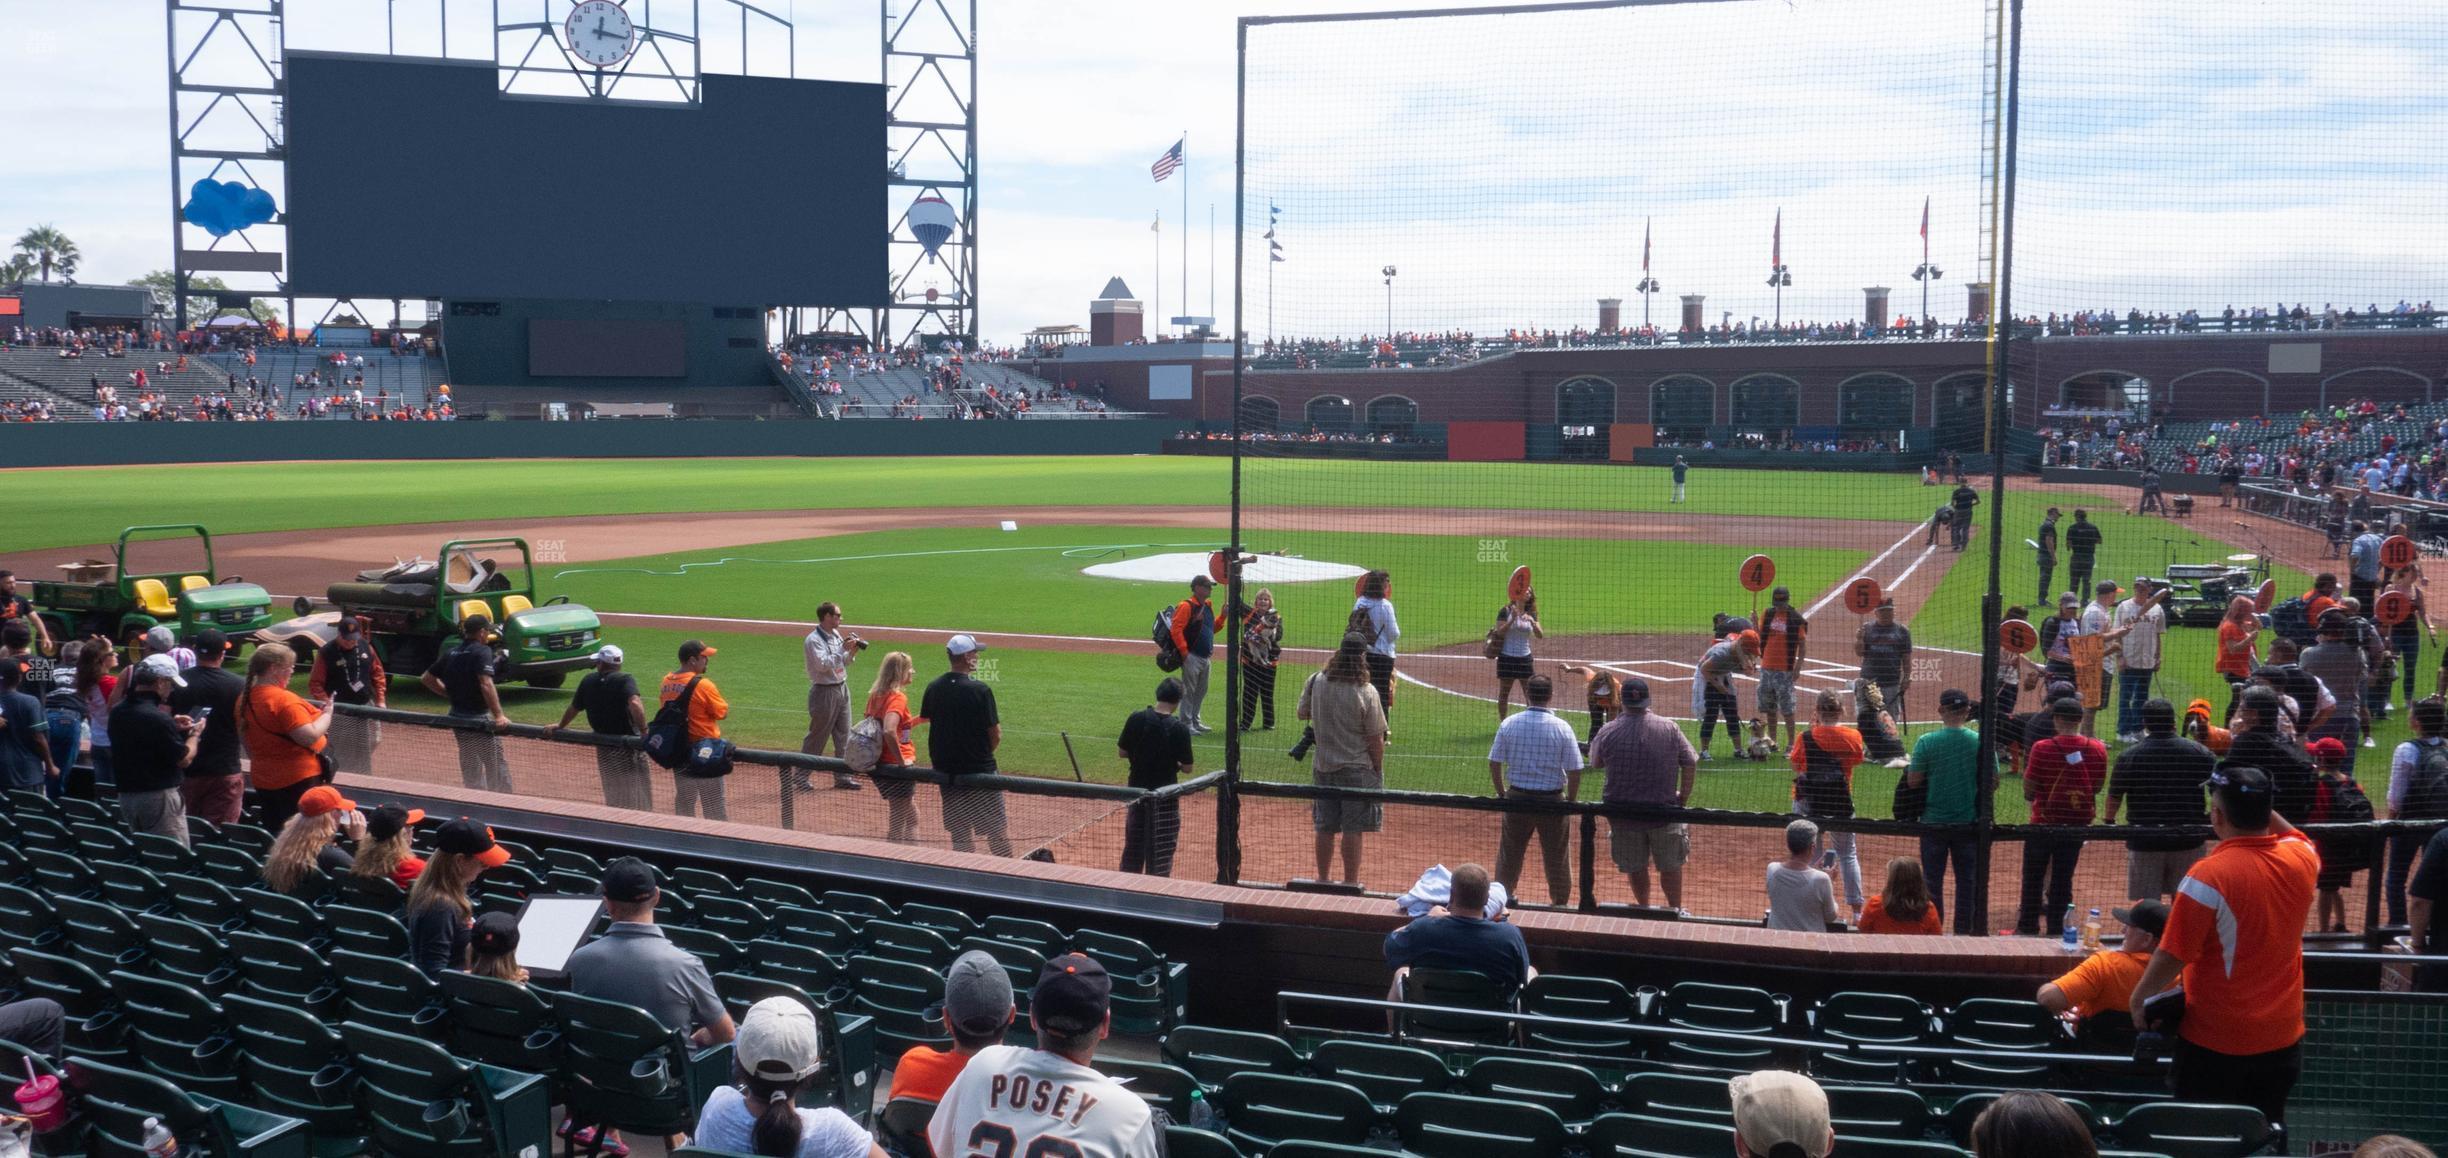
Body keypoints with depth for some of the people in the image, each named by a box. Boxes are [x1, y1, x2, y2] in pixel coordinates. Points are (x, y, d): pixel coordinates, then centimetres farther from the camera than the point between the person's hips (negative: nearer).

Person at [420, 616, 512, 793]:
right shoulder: (482, 651, -14)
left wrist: (450, 694, 16)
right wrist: (499, 715, -28)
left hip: (458, 717, 8)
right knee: (496, 765, -1)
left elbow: (427, 678, 16)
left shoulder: (450, 654, 8)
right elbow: (486, 685, -26)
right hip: (479, 718, -7)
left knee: (470, 768, 15)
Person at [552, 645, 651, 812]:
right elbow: (635, 704, -31)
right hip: (628, 747, -5)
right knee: (638, 798, 3)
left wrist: (559, 727, 33)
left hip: (604, 749, 5)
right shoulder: (625, 679, -13)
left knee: (613, 798, 20)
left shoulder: (588, 681, 3)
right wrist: (644, 731, -26)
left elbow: (573, 709, 15)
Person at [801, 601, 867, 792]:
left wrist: (853, 650, -1)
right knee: (817, 738, -2)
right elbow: (824, 665, -24)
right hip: (824, 692, -8)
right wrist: (843, 648, -23)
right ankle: (799, 778, 6)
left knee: (843, 736, 11)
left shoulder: (837, 635, 10)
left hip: (842, 688, 8)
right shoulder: (813, 640, -15)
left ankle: (842, 776, 19)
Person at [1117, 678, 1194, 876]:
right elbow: (1188, 767, -11)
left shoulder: (1136, 719, -7)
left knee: (1133, 845, 18)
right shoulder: (1179, 728, -16)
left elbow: (1122, 751, 1)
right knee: (1161, 847, 6)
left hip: (1137, 789, 4)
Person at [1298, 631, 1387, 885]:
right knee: (1352, 829, 4)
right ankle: (1350, 883, 10)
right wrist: (1378, 772, 0)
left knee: (1325, 828, 14)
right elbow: (1376, 740, -11)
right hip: (1356, 769, -4)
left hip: (1322, 767, 4)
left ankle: (1323, 881, 24)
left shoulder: (1315, 683, -6)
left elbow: (1301, 714, 10)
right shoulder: (1366, 692, -17)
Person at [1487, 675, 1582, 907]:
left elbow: (1494, 764, -2)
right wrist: (1571, 801, 4)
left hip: (1517, 798, 1)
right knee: (1557, 857, 12)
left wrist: (1501, 794, 11)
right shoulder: (1562, 727, -10)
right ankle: (1560, 905, 21)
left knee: (1509, 854, 14)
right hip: (1553, 800, -1)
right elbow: (1574, 771, -9)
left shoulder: (1509, 724, -5)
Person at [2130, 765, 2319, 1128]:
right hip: (2283, 1038, 5)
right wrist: (2261, 806, 13)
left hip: (2216, 1043, -5)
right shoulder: (2301, 859, -6)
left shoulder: (2208, 876, -22)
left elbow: (2173, 955, -19)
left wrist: (2138, 997, -4)